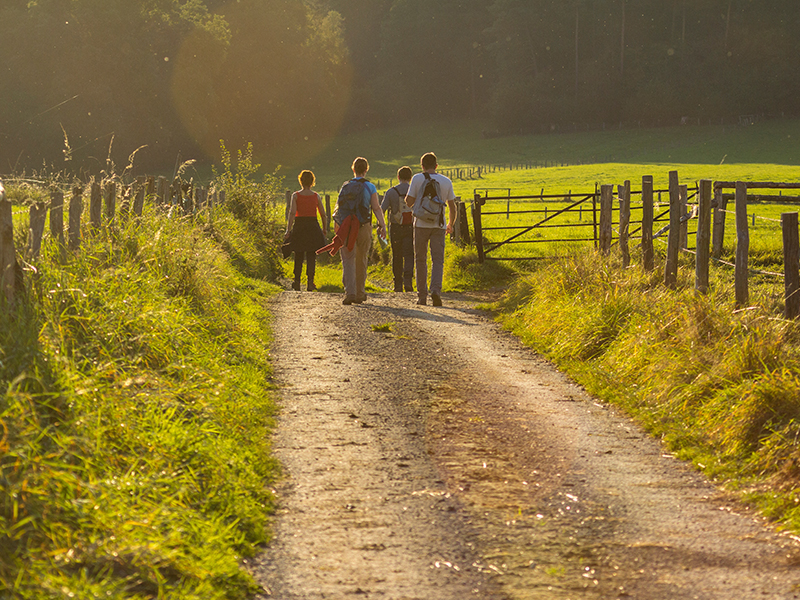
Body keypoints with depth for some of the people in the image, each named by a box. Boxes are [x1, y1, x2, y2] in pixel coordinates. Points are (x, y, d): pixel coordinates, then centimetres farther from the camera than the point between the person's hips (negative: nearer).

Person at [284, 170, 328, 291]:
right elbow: (323, 215, 4)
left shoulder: (296, 196, -3)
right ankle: (310, 282, -9)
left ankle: (297, 282, 19)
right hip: (313, 226, 0)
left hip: (299, 227, 0)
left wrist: (288, 230, -14)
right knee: (311, 256, 3)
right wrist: (325, 230, 17)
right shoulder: (316, 196, 1)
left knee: (298, 256, 14)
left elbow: (292, 213, -13)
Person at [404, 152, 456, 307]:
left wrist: (407, 196, 18)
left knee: (420, 260, 9)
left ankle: (422, 295, 10)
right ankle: (436, 290, -23)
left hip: (421, 224, -1)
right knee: (438, 260, 0)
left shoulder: (417, 179, -3)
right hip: (439, 225, 1)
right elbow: (452, 206, 8)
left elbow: (409, 202, -5)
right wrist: (450, 224, 23)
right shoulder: (446, 182, 5)